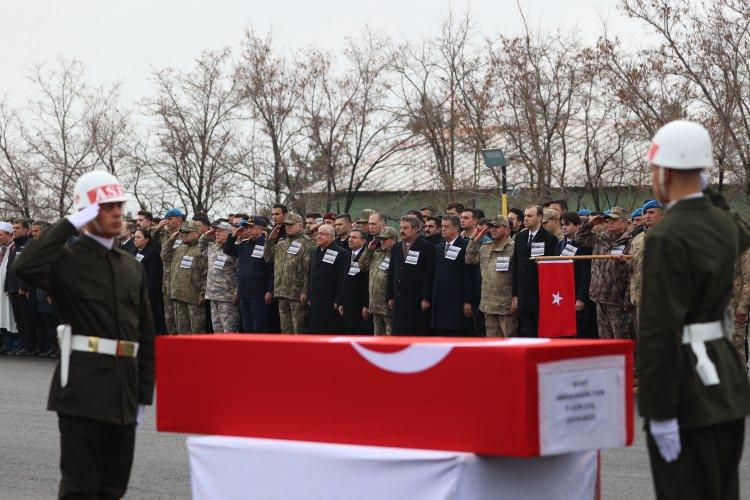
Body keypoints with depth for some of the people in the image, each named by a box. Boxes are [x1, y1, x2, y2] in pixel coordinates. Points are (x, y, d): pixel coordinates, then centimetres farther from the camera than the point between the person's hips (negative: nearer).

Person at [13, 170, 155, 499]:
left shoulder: (132, 267, 15)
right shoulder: (68, 260, -3)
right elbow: (26, 267, -26)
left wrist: (144, 394, 13)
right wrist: (71, 224, -18)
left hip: (124, 389, 6)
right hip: (83, 388, -6)